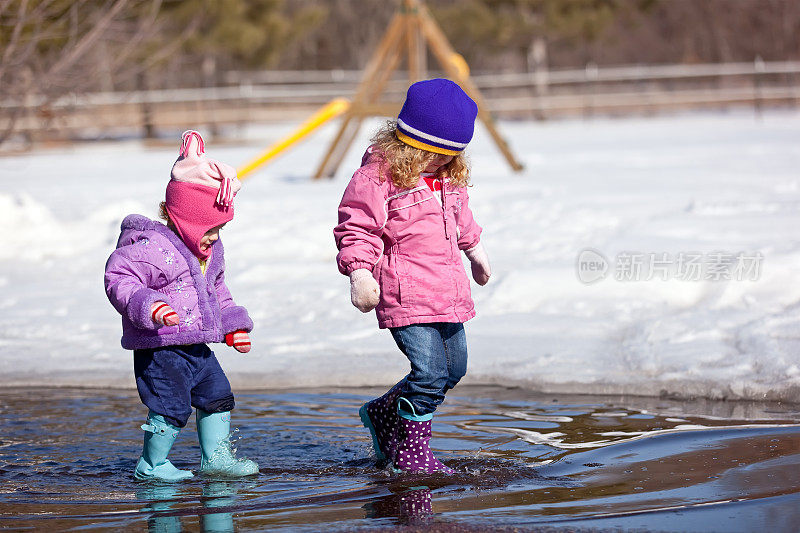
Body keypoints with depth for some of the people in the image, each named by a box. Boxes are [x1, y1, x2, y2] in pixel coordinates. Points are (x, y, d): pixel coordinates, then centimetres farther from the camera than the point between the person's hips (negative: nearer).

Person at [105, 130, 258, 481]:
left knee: (218, 396, 10)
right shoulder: (152, 248, -17)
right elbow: (118, 278, -25)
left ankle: (215, 456, 23)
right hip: (159, 349, -9)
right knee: (172, 406, -11)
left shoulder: (210, 252, 14)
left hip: (196, 348, 9)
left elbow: (217, 292, 30)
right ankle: (151, 464, 3)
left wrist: (232, 326, 22)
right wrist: (147, 306, -38)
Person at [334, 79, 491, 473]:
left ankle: (383, 415, 33)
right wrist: (359, 272, -23)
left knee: (454, 368, 14)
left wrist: (473, 248, 40)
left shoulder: (448, 176, 13)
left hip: (448, 291, 9)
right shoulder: (378, 175, -12)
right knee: (430, 373, -14)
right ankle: (411, 452, 2)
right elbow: (356, 227, -12)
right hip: (405, 295, -9)